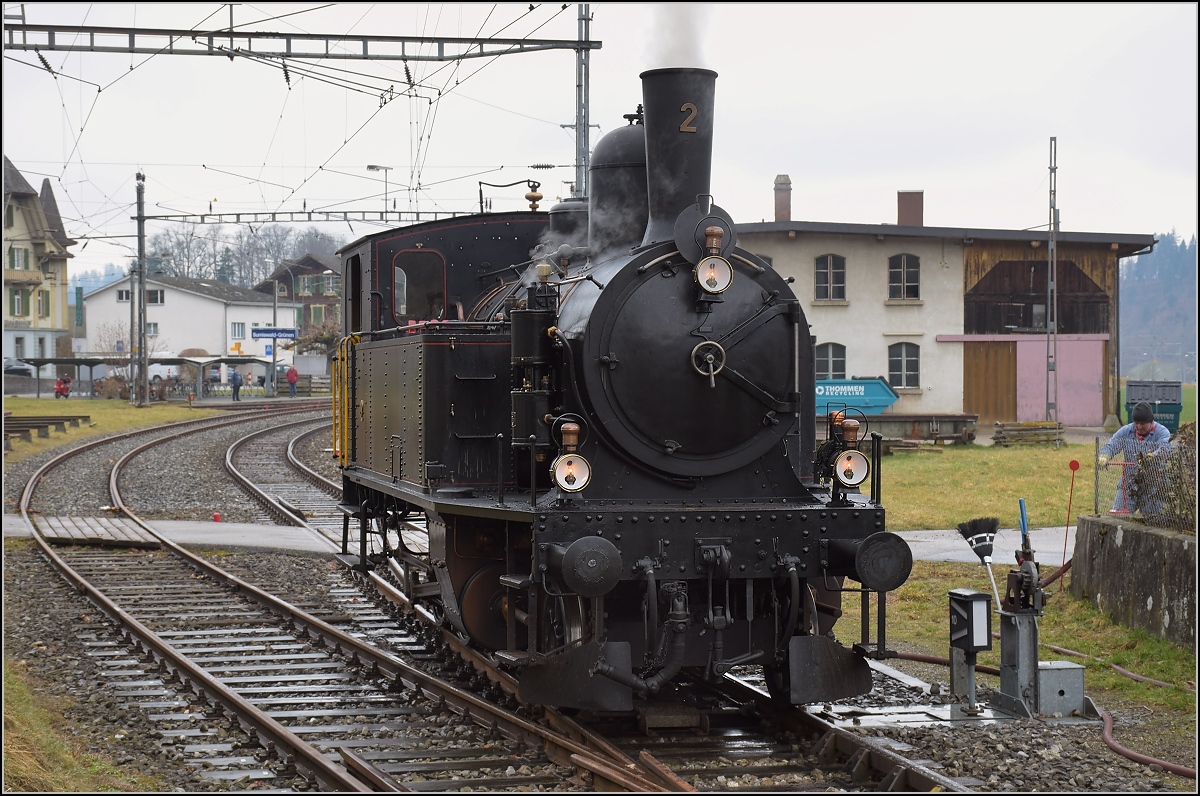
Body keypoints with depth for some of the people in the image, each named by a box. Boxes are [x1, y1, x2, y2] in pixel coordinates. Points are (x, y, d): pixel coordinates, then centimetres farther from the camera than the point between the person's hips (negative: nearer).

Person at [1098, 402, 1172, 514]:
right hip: (1128, 485, 3)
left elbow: (1165, 447, -25)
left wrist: (1152, 457, -46)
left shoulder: (1162, 432, -5)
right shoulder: (1126, 431, 7)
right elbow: (1111, 444, -5)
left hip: (1152, 487, -3)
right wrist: (1104, 456, -29)